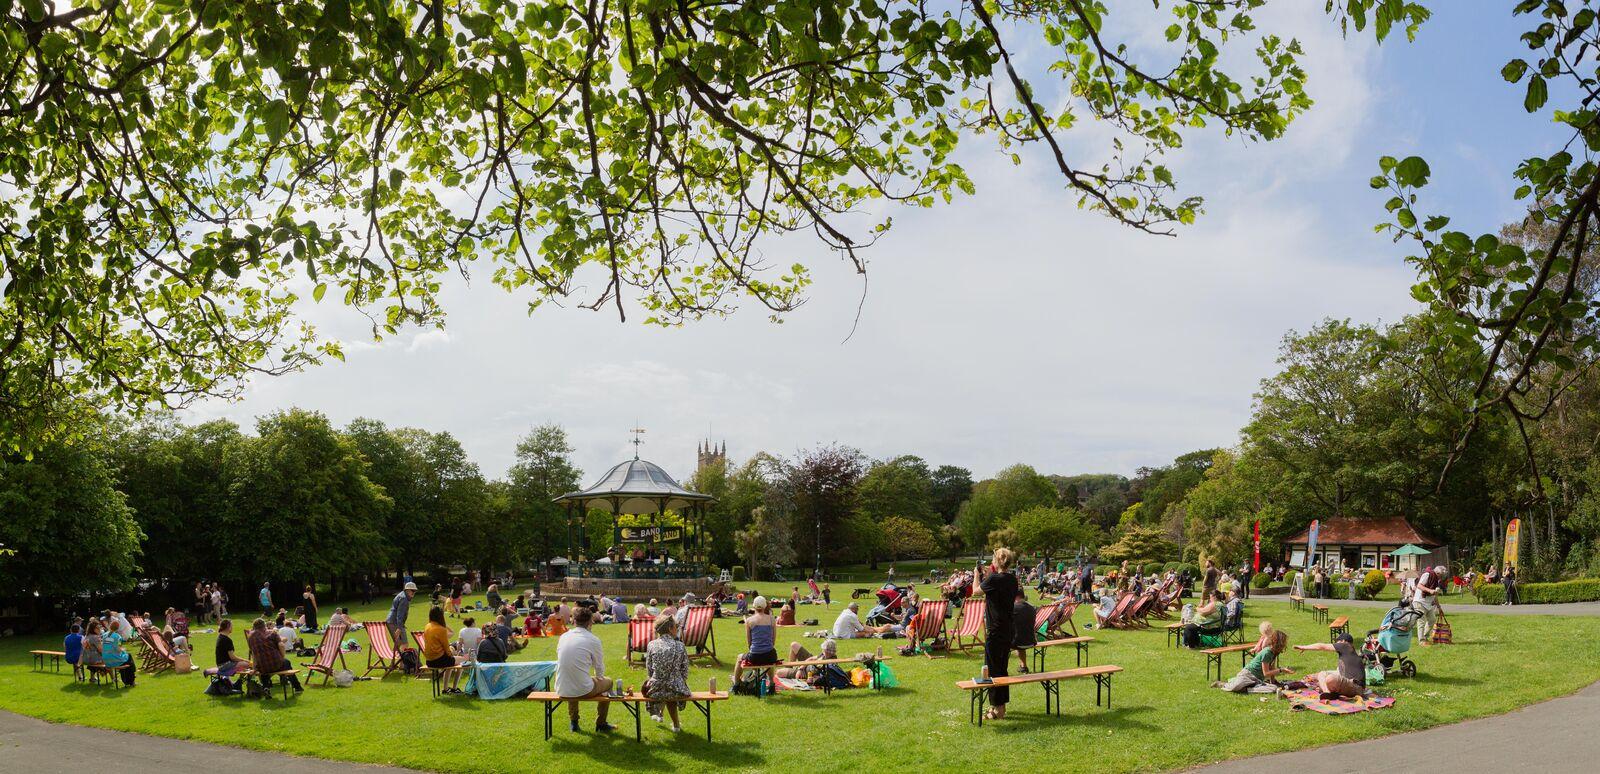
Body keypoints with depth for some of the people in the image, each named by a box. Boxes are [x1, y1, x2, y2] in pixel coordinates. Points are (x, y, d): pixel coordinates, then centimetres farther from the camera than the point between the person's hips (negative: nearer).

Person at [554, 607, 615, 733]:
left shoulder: (563, 637, 4)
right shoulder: (593, 640, -8)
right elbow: (600, 670, 3)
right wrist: (597, 677, 28)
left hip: (561, 691, 5)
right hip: (583, 691, -4)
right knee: (608, 682, 24)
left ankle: (574, 722, 45)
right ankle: (601, 724, 35)